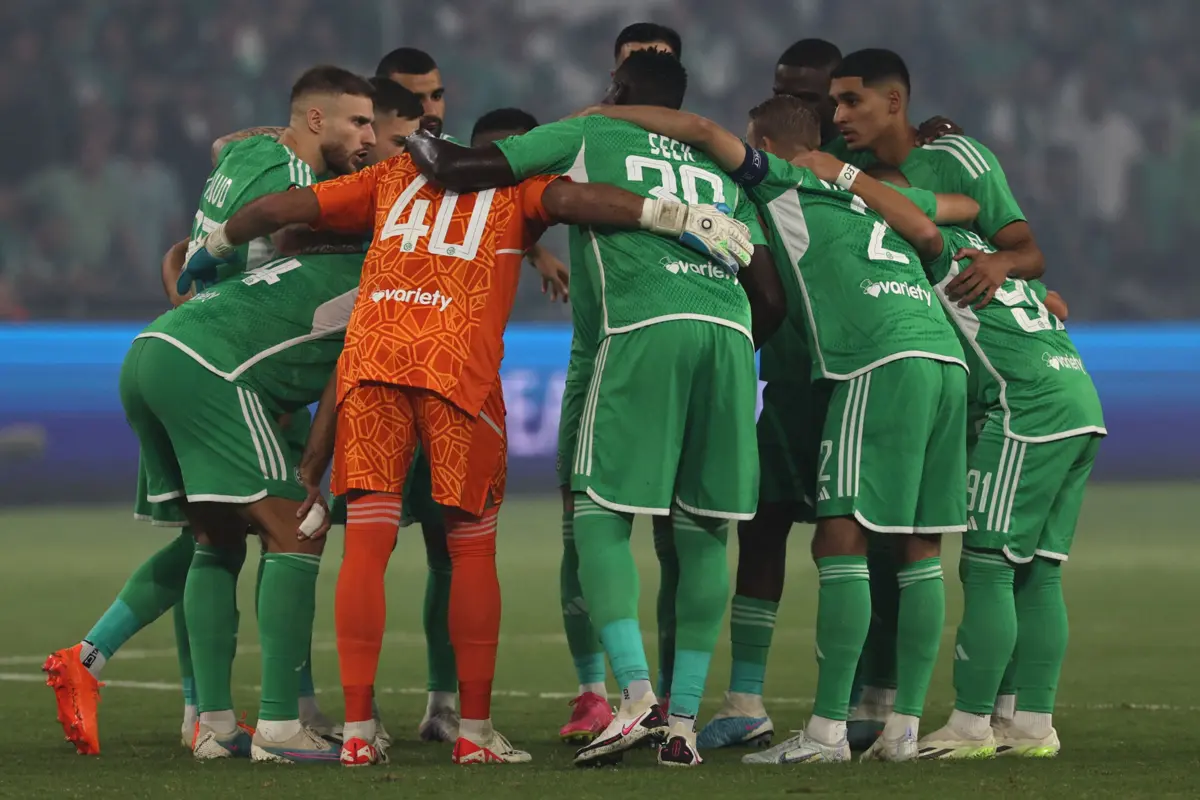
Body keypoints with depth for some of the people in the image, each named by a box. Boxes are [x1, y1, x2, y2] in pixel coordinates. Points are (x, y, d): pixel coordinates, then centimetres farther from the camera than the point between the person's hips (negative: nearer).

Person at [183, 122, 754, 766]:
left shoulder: (395, 176, 26)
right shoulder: (517, 189, 16)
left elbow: (278, 209, 24)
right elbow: (569, 199, -6)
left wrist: (214, 248, 39)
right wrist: (679, 217, -10)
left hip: (371, 356, 3)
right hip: (459, 369, -3)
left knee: (366, 544, 3)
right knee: (473, 549, 8)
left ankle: (357, 731, 1)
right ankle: (475, 731, 9)